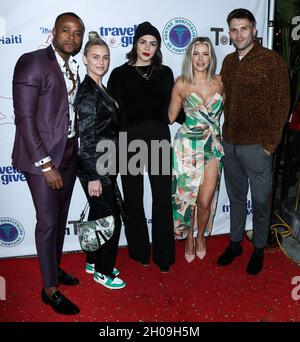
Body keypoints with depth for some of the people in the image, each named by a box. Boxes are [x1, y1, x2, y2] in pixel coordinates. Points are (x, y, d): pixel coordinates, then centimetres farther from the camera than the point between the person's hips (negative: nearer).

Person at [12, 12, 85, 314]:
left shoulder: (74, 68, 8)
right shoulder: (32, 62, -13)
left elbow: (71, 110, 11)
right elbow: (24, 118, -16)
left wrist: (75, 151, 4)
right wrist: (46, 165, -18)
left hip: (69, 153, 7)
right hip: (42, 155, -7)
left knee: (61, 217, 17)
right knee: (48, 221, 2)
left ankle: (55, 268, 38)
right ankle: (50, 289, 19)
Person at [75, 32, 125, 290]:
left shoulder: (99, 89, 11)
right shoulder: (87, 92, -16)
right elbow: (86, 138, -19)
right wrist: (93, 176, -19)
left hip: (104, 165, 9)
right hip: (95, 167, -9)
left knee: (99, 214, 18)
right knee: (110, 218, 0)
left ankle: (94, 261, 35)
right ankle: (103, 271, 18)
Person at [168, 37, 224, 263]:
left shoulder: (219, 82, 3)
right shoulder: (181, 84, -3)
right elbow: (171, 117, 4)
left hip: (214, 146, 2)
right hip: (188, 146, -1)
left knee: (205, 200, 1)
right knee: (187, 196, 7)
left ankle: (200, 236, 31)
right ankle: (189, 239, 32)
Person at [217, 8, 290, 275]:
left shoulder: (271, 60, -8)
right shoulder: (228, 62, 9)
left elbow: (282, 103, -8)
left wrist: (270, 143, -11)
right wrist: (225, 134, 7)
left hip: (257, 146, -5)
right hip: (230, 144, 5)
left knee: (260, 200, 8)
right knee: (236, 197, 17)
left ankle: (259, 250, 27)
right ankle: (235, 243, 33)